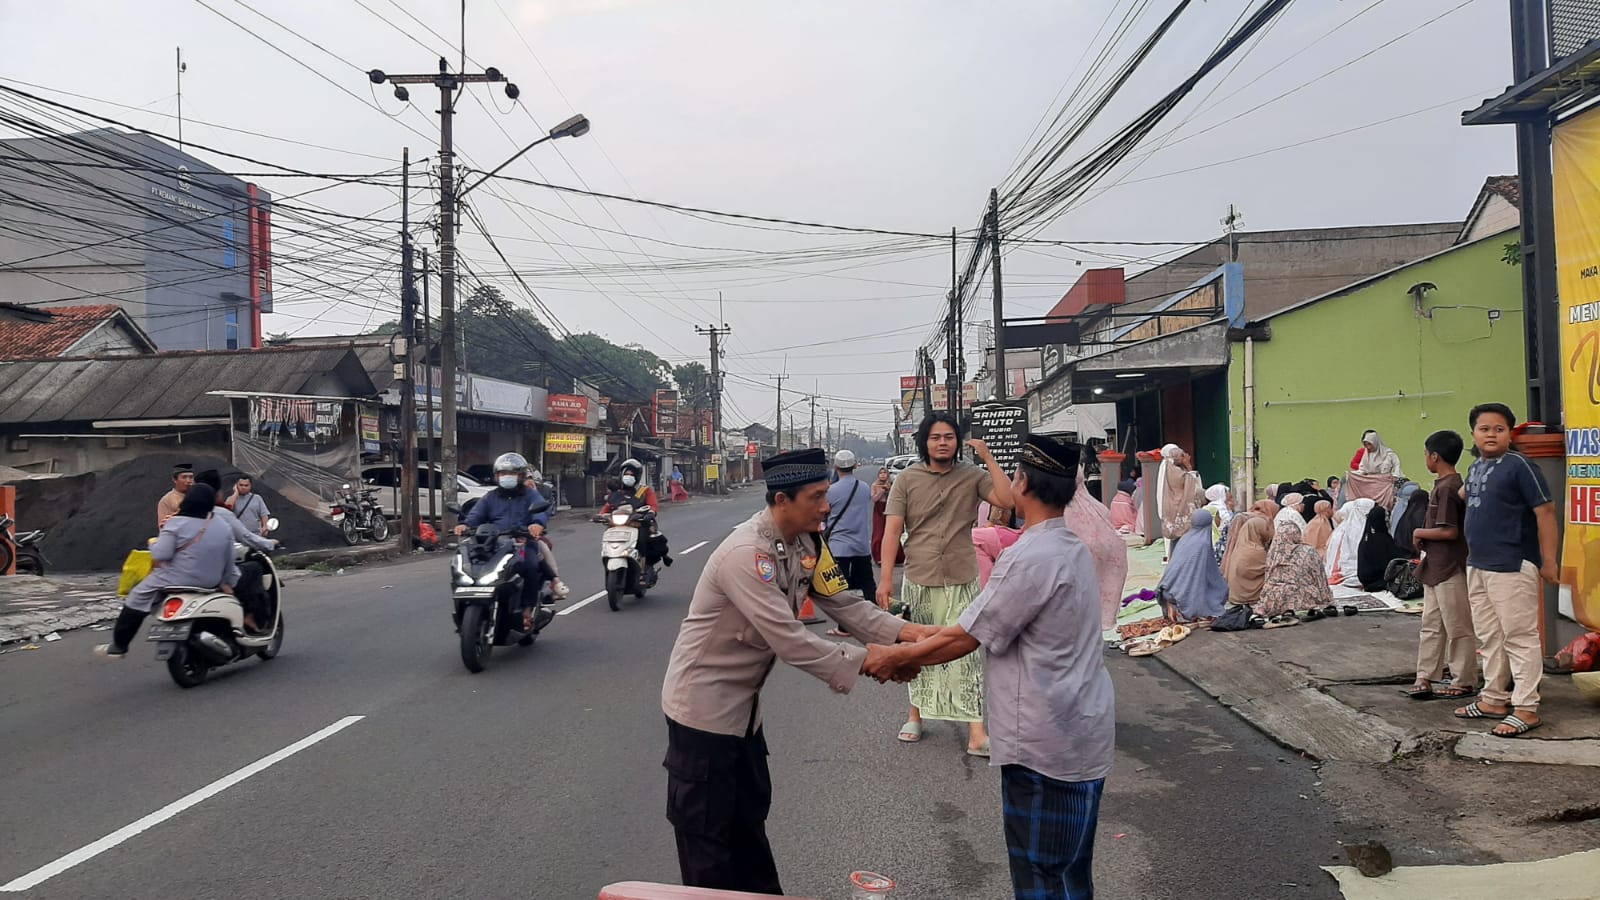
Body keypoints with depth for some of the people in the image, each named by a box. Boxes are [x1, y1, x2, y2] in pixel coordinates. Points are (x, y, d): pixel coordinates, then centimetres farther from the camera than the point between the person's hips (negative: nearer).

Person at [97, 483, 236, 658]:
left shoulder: (176, 523, -12)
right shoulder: (224, 531, 3)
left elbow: (161, 554, -18)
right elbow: (229, 566, 7)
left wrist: (153, 544, 2)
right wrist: (227, 583, 21)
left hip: (176, 580, -5)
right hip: (210, 583, 5)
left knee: (136, 601, 12)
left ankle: (118, 646, 17)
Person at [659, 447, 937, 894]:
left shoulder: (803, 542, -1)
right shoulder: (746, 553, -29)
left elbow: (842, 601, 0)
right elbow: (789, 641, -31)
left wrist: (903, 631, -14)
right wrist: (863, 660, -24)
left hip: (743, 703, 9)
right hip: (704, 705, -9)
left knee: (750, 814, 22)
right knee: (707, 829, 5)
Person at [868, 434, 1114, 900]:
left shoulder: (1031, 558, -22)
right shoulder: (1072, 548, 9)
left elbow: (963, 638, -16)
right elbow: (983, 624, 14)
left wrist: (896, 656, -2)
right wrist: (921, 641, 16)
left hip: (1047, 744, -9)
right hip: (1079, 734, 10)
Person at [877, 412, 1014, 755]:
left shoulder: (972, 476, 1)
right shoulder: (907, 480, 0)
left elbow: (1007, 500, -12)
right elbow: (892, 531, -3)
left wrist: (988, 457, -12)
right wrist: (886, 579, -9)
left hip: (962, 582, -1)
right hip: (918, 581, 1)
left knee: (967, 654, -5)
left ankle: (976, 731, -5)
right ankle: (916, 714, 31)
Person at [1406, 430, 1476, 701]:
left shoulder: (1446, 488, -18)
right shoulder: (1445, 484, 12)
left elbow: (1449, 531, -23)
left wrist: (1420, 533, -11)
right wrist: (1424, 538, 7)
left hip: (1450, 569, -10)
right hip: (1436, 567, 10)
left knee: (1458, 627, 2)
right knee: (1431, 626, 11)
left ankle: (1464, 682, 11)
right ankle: (1425, 678, 16)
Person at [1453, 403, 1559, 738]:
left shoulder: (1519, 465, -12)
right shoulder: (1475, 468, 12)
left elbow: (1545, 511, -14)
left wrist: (1549, 560, -16)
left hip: (1511, 566, -8)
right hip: (1477, 566, 9)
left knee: (1519, 638, -2)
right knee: (1489, 637, 16)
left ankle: (1526, 709, 4)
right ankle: (1494, 698, 27)